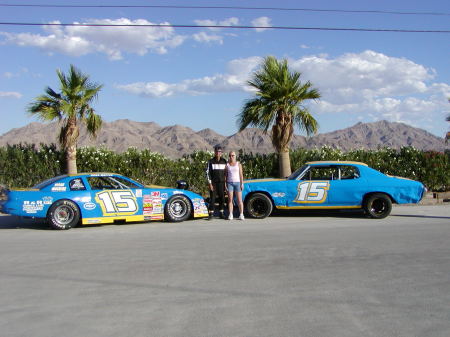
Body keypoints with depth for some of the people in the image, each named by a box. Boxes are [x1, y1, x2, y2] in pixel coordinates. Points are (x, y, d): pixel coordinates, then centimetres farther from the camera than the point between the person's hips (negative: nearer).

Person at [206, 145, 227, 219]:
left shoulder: (224, 161, 8)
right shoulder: (211, 161, 0)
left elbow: (226, 173, 10)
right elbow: (208, 172, -4)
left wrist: (226, 183, 4)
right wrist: (210, 183, -11)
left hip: (221, 183, 3)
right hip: (213, 183, -3)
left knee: (222, 198, 4)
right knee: (212, 198, -4)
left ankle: (221, 214, 13)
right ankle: (211, 214, 1)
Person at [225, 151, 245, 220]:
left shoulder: (238, 164, 4)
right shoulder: (227, 165, 6)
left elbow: (241, 174, 1)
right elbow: (225, 175, 6)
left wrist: (242, 184, -7)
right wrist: (225, 185, -2)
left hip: (237, 183, -1)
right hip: (230, 183, 1)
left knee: (239, 200, -4)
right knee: (230, 200, -3)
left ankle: (241, 215, -1)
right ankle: (230, 215, 1)